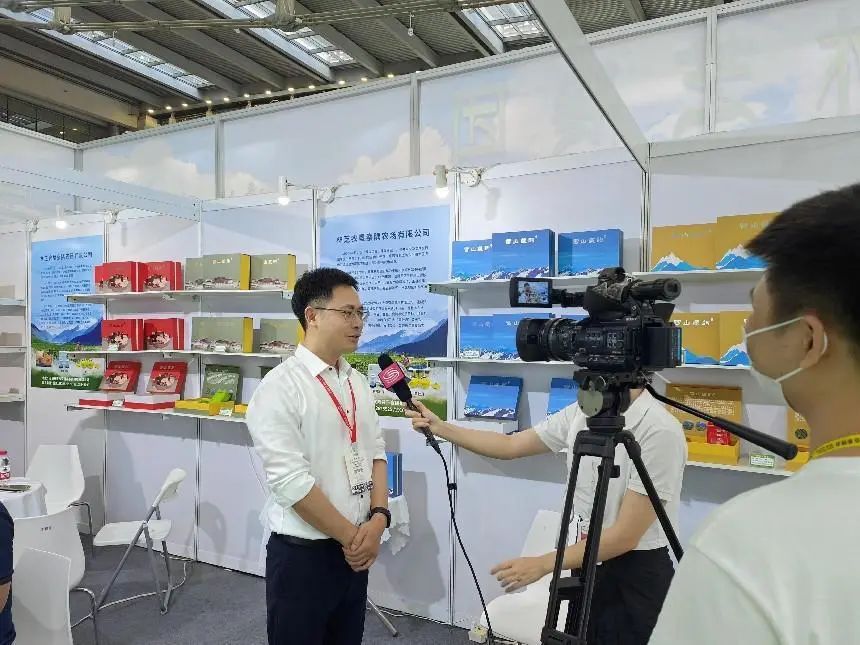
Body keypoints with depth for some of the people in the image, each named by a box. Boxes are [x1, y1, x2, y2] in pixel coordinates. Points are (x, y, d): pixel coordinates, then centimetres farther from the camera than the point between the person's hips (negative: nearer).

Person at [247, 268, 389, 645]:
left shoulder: (358, 383, 6)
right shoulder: (281, 387, -17)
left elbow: (375, 455, 8)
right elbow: (291, 481, -21)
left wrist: (378, 518, -7)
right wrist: (350, 536, -13)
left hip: (354, 550, 6)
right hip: (301, 554, -6)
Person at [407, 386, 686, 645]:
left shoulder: (659, 431, -24)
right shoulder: (581, 414, -3)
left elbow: (626, 535, -24)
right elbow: (510, 445, 6)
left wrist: (542, 565, -22)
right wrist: (439, 427, 2)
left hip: (636, 577, -6)